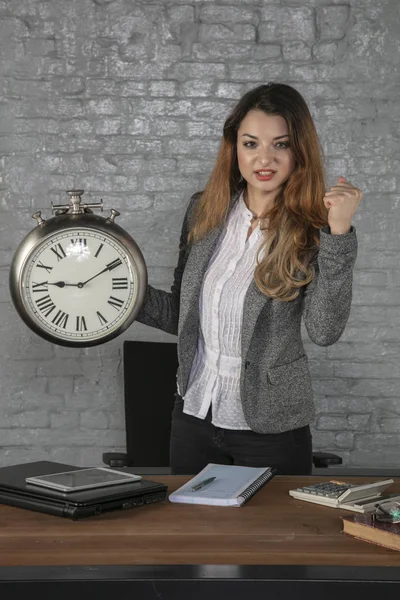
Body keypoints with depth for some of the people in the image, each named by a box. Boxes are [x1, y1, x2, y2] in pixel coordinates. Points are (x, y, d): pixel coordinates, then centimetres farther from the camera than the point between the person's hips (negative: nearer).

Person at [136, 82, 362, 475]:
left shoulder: (313, 232, -11)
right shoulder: (204, 211, 1)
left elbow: (325, 331, -26)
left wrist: (339, 232, -30)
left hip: (271, 429, -4)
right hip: (194, 415, 4)